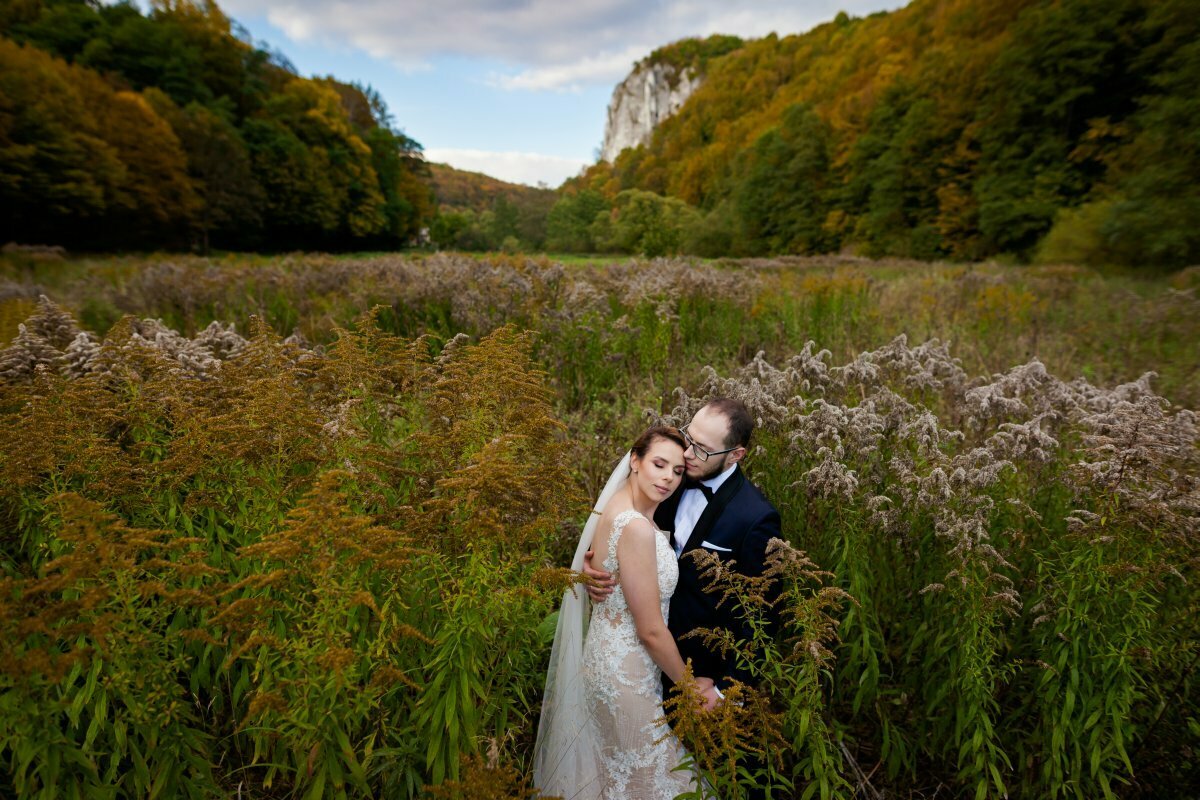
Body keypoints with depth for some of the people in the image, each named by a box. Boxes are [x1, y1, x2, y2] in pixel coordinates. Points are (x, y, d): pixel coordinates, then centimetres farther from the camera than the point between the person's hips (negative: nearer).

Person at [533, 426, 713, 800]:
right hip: (626, 674, -9)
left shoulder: (616, 508, -1)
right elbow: (651, 630, -22)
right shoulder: (637, 527, -28)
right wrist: (689, 683, -9)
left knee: (607, 770, 27)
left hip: (605, 654, 9)